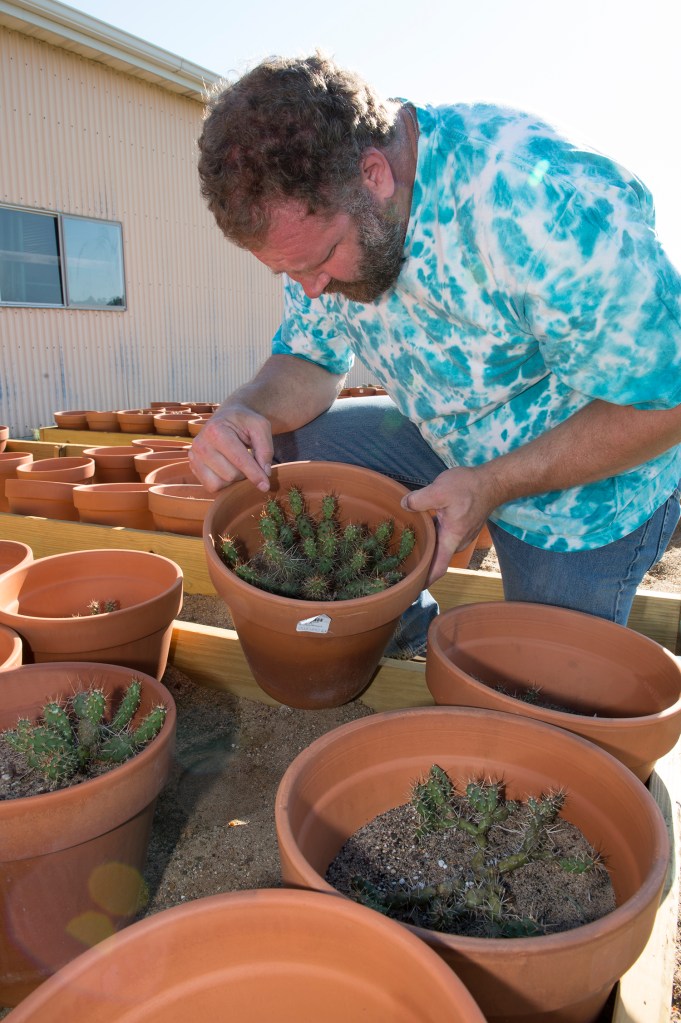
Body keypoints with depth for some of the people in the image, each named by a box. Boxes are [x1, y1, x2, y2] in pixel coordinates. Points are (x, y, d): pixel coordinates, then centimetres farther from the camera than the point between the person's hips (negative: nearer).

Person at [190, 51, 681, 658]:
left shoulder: (545, 205, -36)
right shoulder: (315, 214, -12)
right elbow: (310, 362, -3)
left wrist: (493, 486, -32)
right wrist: (248, 410, -25)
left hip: (590, 478, -5)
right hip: (448, 444, 6)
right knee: (278, 446, -6)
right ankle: (406, 629, 9)